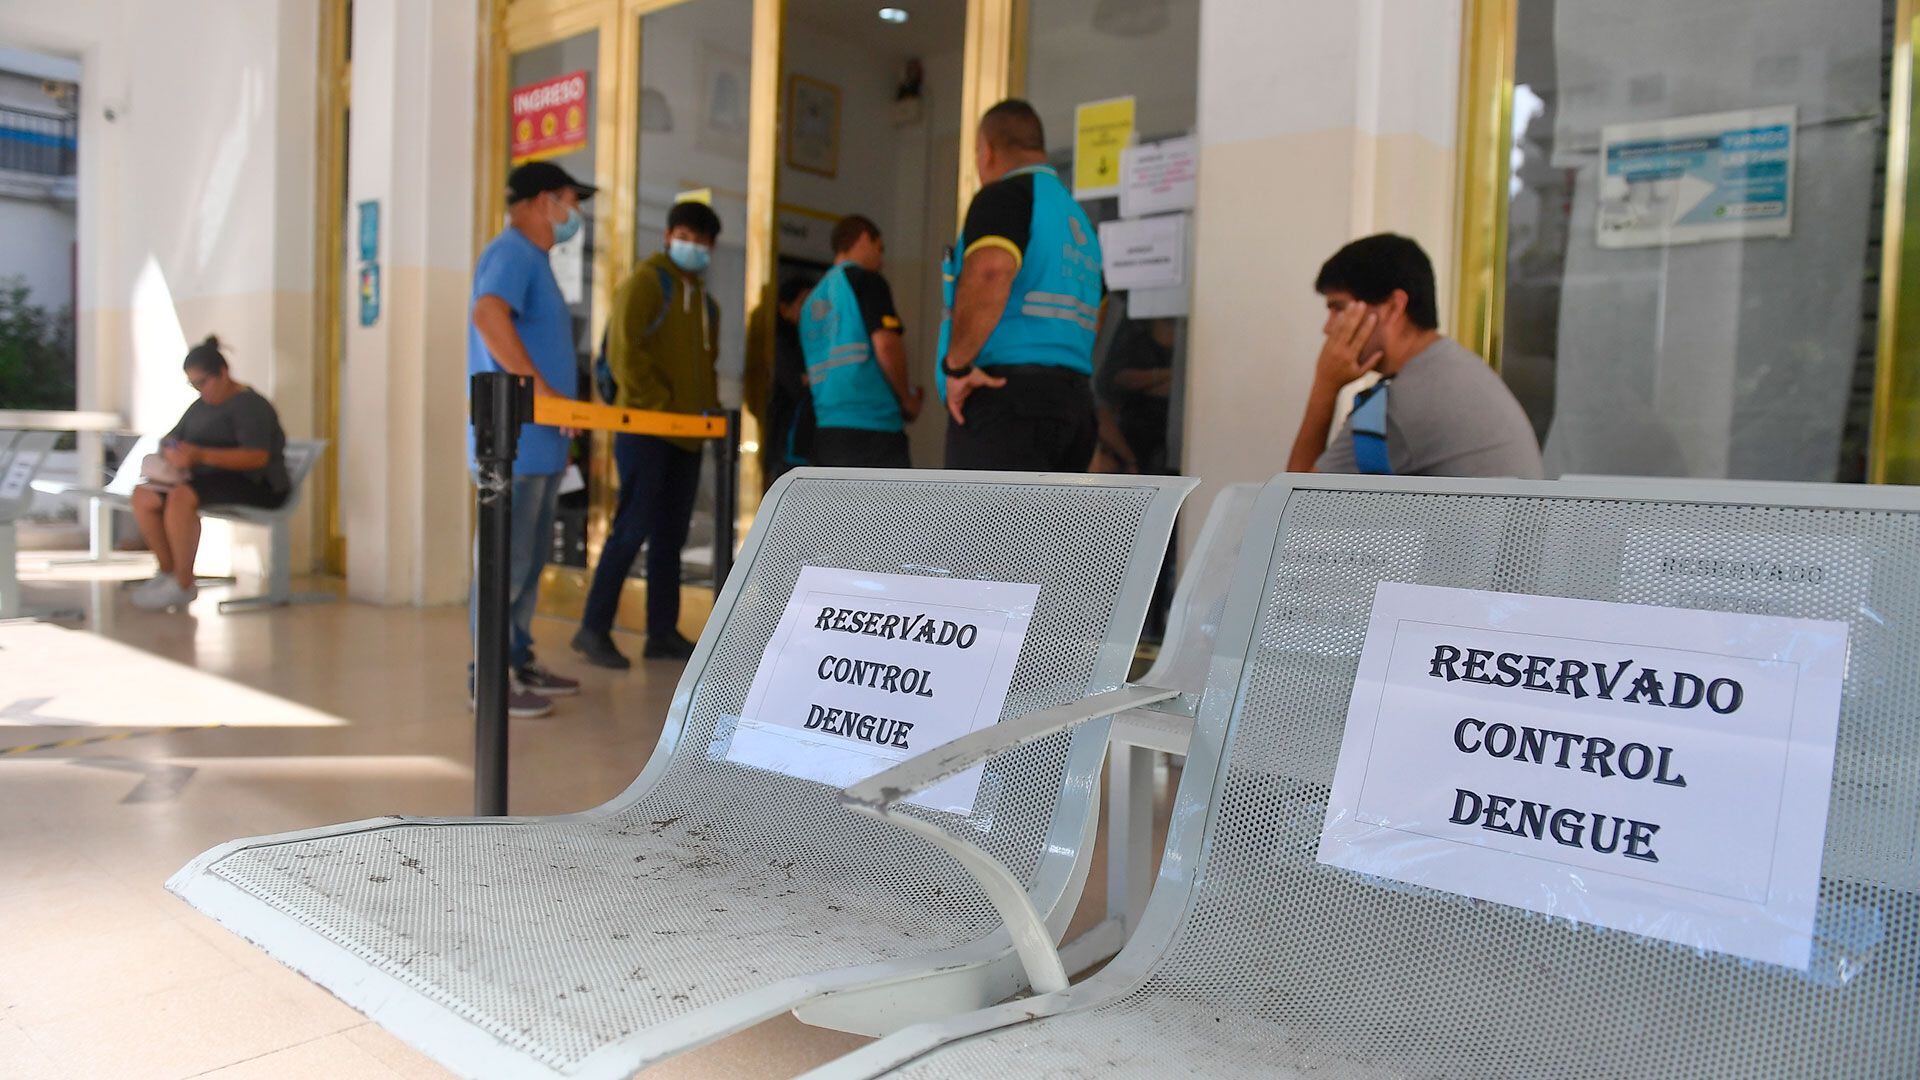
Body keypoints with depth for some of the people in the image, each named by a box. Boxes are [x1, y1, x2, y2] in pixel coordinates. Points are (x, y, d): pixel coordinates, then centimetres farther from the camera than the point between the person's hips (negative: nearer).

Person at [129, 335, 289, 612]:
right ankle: (168, 571, 3)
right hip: (212, 481, 9)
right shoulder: (201, 405, 19)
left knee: (181, 496, -32)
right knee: (143, 496, -6)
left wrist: (201, 455, -29)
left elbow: (257, 457, -23)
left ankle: (183, 585, -24)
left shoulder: (249, 405, -9)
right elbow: (170, 438, 24)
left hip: (256, 485, -9)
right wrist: (172, 452, -2)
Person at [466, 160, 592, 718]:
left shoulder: (532, 258, 22)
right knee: (508, 557, -7)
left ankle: (519, 661, 24)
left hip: (540, 440, 11)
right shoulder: (511, 253, -10)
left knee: (532, 555, 15)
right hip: (516, 437, -11)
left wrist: (567, 397, 19)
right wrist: (539, 386, -28)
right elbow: (489, 314, -28)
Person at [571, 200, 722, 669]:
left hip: (687, 434, 8)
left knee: (671, 534, 9)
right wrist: (662, 403, -15)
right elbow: (624, 351, -14)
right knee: (632, 528, -10)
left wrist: (709, 405, 9)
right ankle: (594, 628, -2)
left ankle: (663, 632, 15)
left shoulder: (705, 300, 21)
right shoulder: (646, 281, -3)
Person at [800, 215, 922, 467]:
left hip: (825, 433, 8)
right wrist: (908, 399, 0)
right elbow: (886, 344, -14)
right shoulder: (866, 279, 0)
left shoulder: (813, 300, 22)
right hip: (872, 429, -8)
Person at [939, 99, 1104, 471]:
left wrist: (957, 364, -18)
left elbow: (990, 272, -23)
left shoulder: (1004, 194, -2)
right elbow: (1091, 321, 25)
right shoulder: (1079, 220, 25)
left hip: (1003, 394, -8)